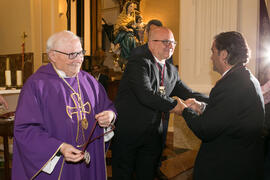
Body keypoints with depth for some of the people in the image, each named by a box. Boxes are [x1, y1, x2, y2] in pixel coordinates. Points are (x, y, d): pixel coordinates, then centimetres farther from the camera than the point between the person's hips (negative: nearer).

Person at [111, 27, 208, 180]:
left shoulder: (172, 70, 10)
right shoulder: (138, 63, -13)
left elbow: (187, 93, 8)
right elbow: (146, 95, -26)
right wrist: (175, 105, -21)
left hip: (153, 137, 6)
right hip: (127, 133, -6)